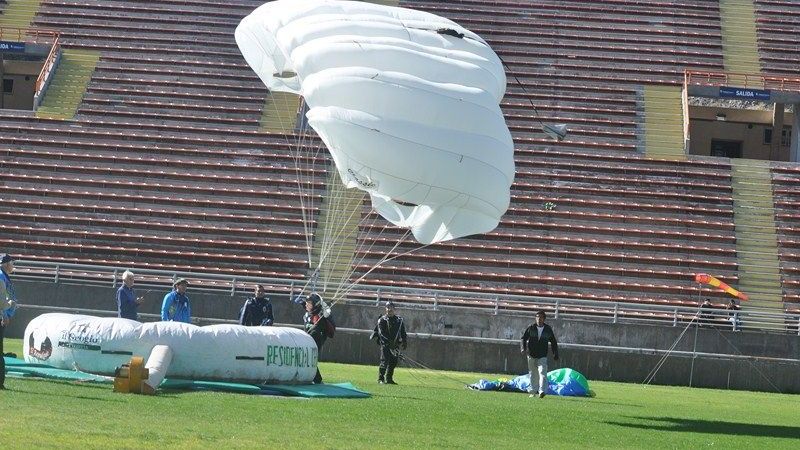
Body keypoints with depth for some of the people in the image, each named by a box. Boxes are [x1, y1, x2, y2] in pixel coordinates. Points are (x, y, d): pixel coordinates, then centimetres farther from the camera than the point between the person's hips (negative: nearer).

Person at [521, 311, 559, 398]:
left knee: (542, 372, -17)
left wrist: (555, 354, 6)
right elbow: (524, 338, 5)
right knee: (532, 374, 9)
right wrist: (523, 348, -12)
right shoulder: (531, 328, 0)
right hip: (531, 355, 1)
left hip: (542, 356, -1)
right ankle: (533, 391, 20)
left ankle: (542, 391, -25)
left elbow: (554, 342, 9)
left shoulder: (548, 329, 0)